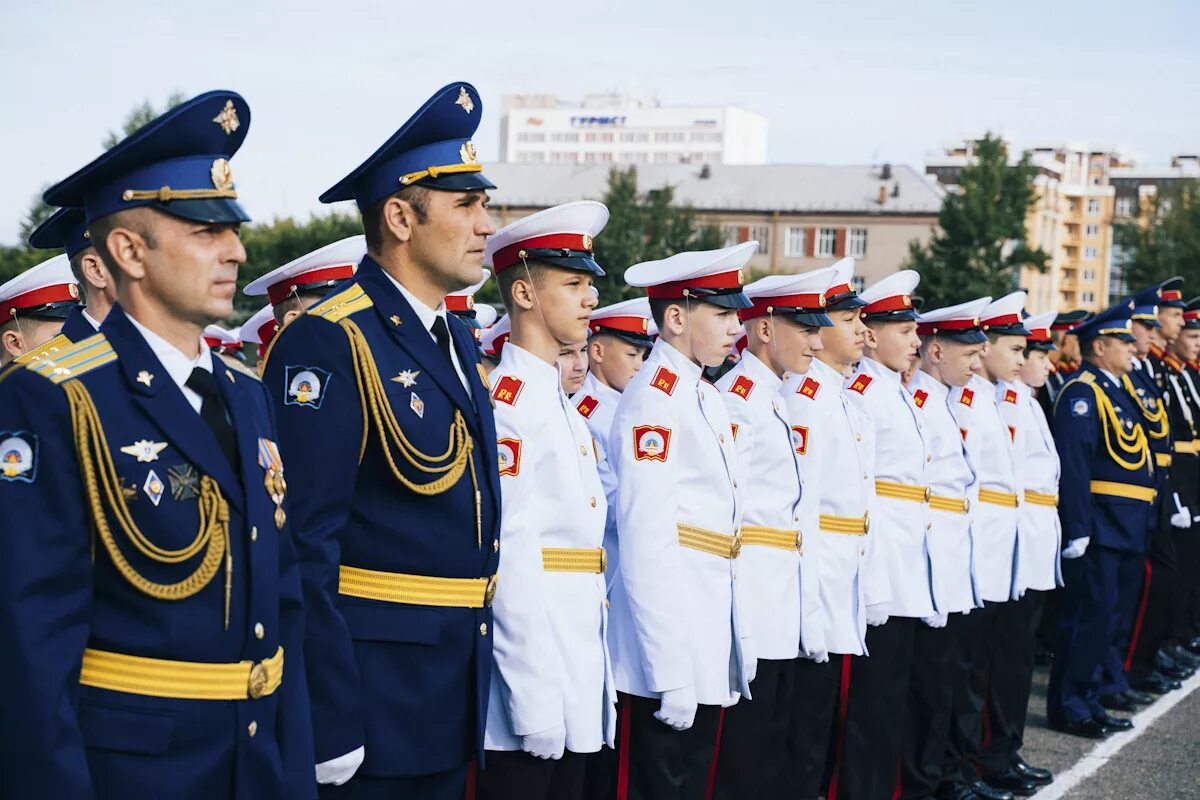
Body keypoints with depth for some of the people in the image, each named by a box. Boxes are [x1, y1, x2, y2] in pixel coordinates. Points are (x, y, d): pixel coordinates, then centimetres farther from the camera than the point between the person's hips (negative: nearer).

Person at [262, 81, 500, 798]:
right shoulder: (327, 345, -16)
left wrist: (478, 685, 18)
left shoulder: (460, 342, 12)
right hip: (372, 699, -8)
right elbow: (305, 546, -20)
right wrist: (330, 730, -21)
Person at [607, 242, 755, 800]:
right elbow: (646, 547, -21)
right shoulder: (652, 401, -15)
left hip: (711, 649, 9)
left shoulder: (706, 397, 13)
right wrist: (671, 674, -21)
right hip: (668, 654, -9)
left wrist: (737, 646, 16)